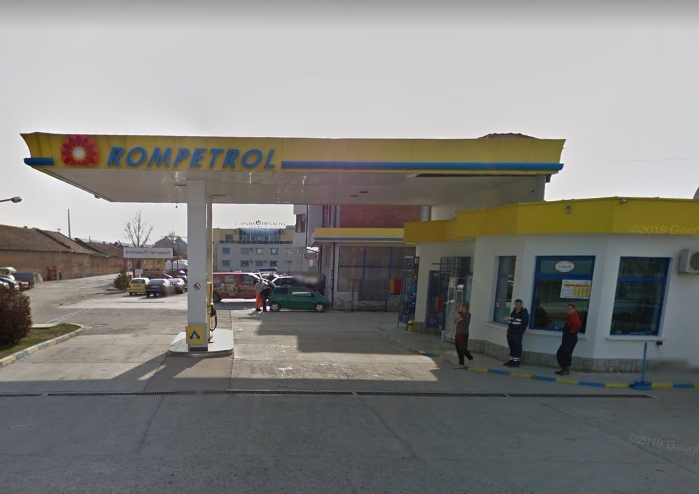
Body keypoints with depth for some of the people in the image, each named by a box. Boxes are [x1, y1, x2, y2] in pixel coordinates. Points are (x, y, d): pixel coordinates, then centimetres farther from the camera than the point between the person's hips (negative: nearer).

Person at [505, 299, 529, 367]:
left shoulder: (524, 313, -8)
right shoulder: (513, 312, 15)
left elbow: (525, 324, -13)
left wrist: (519, 332, -18)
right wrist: (509, 329, 10)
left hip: (517, 333, -8)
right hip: (510, 332, 8)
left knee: (517, 347, -4)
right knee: (511, 347, 13)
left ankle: (517, 362, 0)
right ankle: (511, 360, 21)